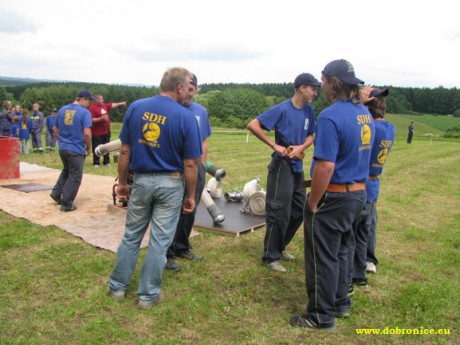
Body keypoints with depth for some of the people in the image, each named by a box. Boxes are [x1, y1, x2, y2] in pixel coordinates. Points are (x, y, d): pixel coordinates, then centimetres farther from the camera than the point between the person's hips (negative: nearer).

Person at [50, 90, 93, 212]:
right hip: (76, 150, -6)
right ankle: (67, 204, 8)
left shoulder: (62, 110, 8)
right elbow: (87, 133, -18)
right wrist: (88, 148, -4)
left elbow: (55, 130, 14)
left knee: (67, 170, 29)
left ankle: (57, 192, 20)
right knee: (75, 177, 5)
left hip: (62, 148, 6)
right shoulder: (84, 112, -11)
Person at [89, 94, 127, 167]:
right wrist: (101, 118, -27)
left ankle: (106, 162, 24)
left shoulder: (104, 105, 9)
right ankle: (96, 163, 7)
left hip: (106, 131, 8)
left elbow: (111, 105, 25)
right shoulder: (92, 108, -16)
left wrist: (120, 104, 27)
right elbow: (91, 120, -21)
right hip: (97, 133, -8)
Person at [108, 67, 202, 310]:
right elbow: (190, 164, -11)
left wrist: (122, 182, 10)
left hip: (141, 180, 3)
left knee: (131, 235, 18)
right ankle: (148, 295, 19)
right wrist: (190, 195, 0)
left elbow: (124, 151, 0)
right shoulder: (186, 117, -12)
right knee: (160, 240, 8)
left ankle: (118, 286, 31)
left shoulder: (135, 108, -3)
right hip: (170, 184, -3)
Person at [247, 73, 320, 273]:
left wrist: (301, 147, -8)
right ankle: (271, 256, 13)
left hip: (298, 166, 8)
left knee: (299, 211, 15)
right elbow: (252, 125, -17)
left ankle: (280, 246, 33)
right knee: (279, 212, -2)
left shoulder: (309, 110, 5)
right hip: (282, 165, -8)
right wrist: (275, 146, -19)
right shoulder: (282, 109, -15)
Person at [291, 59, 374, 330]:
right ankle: (341, 303, 37)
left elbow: (325, 166, -27)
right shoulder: (365, 113, 7)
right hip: (359, 193, 9)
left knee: (323, 257, 5)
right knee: (340, 251, 23)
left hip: (334, 196, -9)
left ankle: (322, 317, 19)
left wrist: (313, 203, -16)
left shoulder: (331, 116, -21)